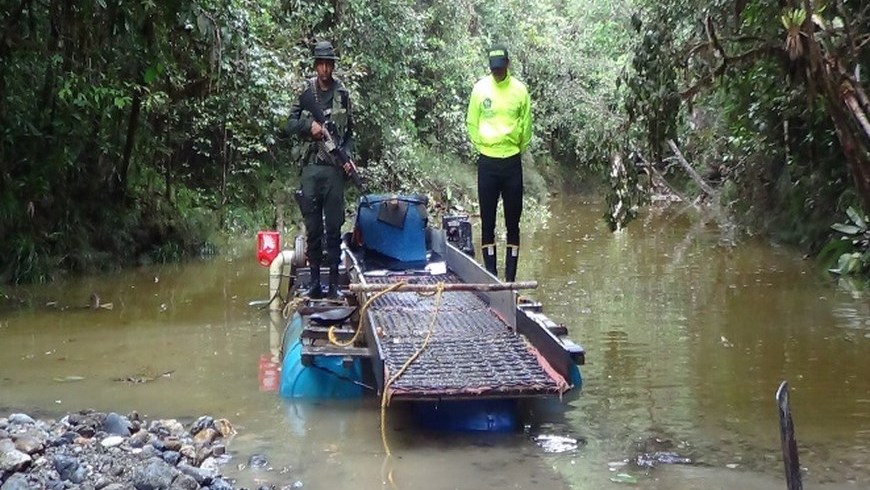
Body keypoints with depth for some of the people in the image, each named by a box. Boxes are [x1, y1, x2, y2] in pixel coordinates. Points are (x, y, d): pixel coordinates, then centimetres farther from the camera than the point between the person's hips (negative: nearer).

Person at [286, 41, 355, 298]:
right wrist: (309, 125, -11)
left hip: (335, 169, 0)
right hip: (311, 168, 0)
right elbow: (290, 124, 8)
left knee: (334, 227, 1)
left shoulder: (342, 94, 8)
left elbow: (350, 132, 12)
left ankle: (334, 282, 4)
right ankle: (314, 280, 10)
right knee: (312, 227, 4)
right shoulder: (305, 93, 7)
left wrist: (348, 156, -3)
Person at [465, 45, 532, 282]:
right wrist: (481, 145, 3)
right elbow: (471, 123, 5)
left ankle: (510, 278, 10)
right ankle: (491, 277, 11)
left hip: (512, 162, 0)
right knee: (487, 222, 3)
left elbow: (526, 125, 5)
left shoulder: (520, 90, -2)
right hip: (487, 162, 0)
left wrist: (518, 149, 6)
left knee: (513, 222, 4)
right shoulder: (480, 88, -2)